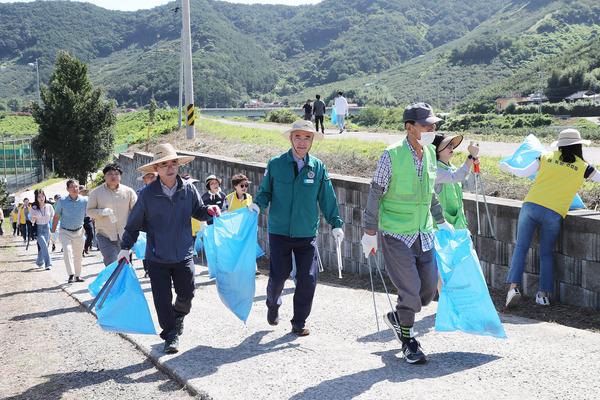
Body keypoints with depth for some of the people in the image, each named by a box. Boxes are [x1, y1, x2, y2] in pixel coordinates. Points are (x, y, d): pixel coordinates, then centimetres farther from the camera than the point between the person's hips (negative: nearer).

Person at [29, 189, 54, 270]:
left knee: (42, 247, 11)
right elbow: (32, 220, -1)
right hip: (38, 229, -3)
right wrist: (33, 219, -22)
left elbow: (52, 216, 11)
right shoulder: (34, 208, -9)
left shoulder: (49, 206, -5)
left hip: (46, 228, 3)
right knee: (44, 246, -17)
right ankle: (48, 264, -14)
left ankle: (39, 262, 32)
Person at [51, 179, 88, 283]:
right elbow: (56, 217, -1)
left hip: (79, 231, 2)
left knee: (78, 255, 11)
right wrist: (53, 232, 1)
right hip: (65, 232, -2)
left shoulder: (84, 200, -9)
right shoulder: (62, 201, -9)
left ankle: (77, 275, 26)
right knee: (67, 250, -21)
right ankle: (71, 275, -23)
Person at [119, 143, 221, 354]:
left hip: (183, 255, 2)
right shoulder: (147, 194, -8)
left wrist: (209, 210, -8)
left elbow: (197, 211, 14)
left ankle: (178, 315, 40)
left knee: (187, 294, 6)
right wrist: (126, 247, -4)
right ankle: (170, 336, 19)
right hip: (157, 258, -2)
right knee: (162, 300, 1)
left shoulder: (188, 189, -2)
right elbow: (134, 223, 1)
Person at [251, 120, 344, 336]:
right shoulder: (276, 164, -1)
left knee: (308, 279, -1)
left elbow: (327, 199, 8)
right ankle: (272, 304, 35)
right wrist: (258, 204, -15)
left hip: (307, 233, 1)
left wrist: (336, 223, 7)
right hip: (279, 232, -1)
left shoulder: (318, 167, 2)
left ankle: (299, 322, 16)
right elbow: (265, 191, 5)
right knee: (279, 274, 2)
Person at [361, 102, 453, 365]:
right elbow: (376, 193, -9)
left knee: (430, 289, 9)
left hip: (423, 234, 7)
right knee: (410, 291, -5)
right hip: (396, 235, -6)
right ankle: (408, 342, 16)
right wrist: (370, 232, -9)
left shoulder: (430, 153, 6)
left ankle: (397, 317, 34)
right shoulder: (392, 155, -13)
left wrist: (440, 221, 24)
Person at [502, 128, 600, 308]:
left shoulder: (547, 157, 10)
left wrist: (508, 168, 27)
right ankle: (544, 293, 10)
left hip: (531, 205, 1)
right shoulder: (583, 167, 7)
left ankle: (513, 287, -8)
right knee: (546, 254, 14)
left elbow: (524, 173, 11)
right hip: (554, 214, 0)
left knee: (521, 247, 5)